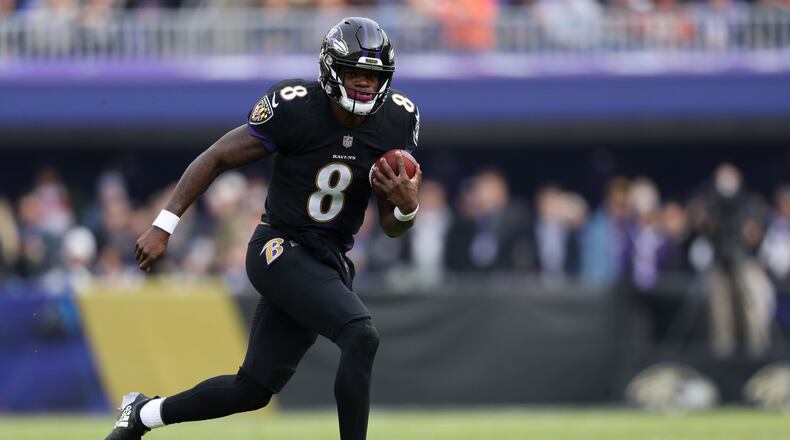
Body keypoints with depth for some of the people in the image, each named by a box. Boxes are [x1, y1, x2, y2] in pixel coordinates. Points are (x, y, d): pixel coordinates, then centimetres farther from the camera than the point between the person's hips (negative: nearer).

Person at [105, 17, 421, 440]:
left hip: (329, 261, 6)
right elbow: (216, 158, -8)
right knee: (361, 337, -28)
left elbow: (392, 226, 4)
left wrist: (408, 206, -20)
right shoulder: (294, 107, -18)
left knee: (252, 390, 10)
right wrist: (163, 225, -13)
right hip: (280, 249, -6)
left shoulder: (398, 121, -3)